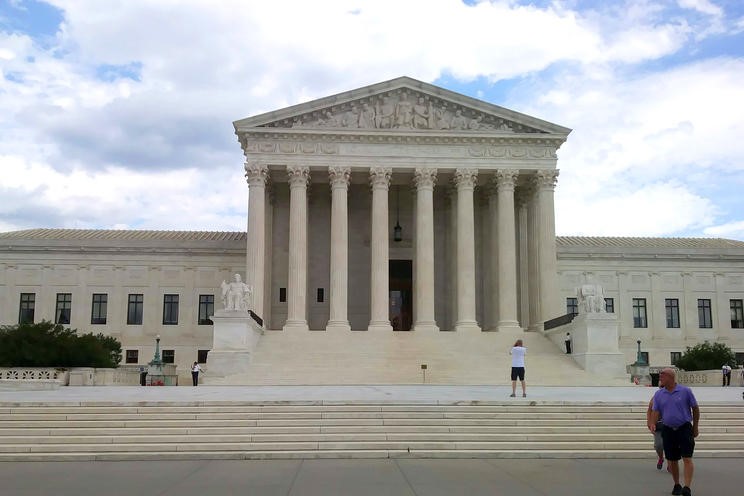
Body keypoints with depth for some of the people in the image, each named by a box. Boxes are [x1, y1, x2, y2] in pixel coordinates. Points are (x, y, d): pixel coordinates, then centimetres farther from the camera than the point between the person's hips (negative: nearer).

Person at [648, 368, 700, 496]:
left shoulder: (685, 391, -4)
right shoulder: (658, 394, 4)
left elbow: (695, 409, 4)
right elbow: (656, 411, 2)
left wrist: (695, 427, 7)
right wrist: (652, 424, -18)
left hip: (685, 429, -3)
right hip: (668, 431, 3)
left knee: (687, 459, -12)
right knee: (671, 460, 9)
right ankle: (677, 485, 24)